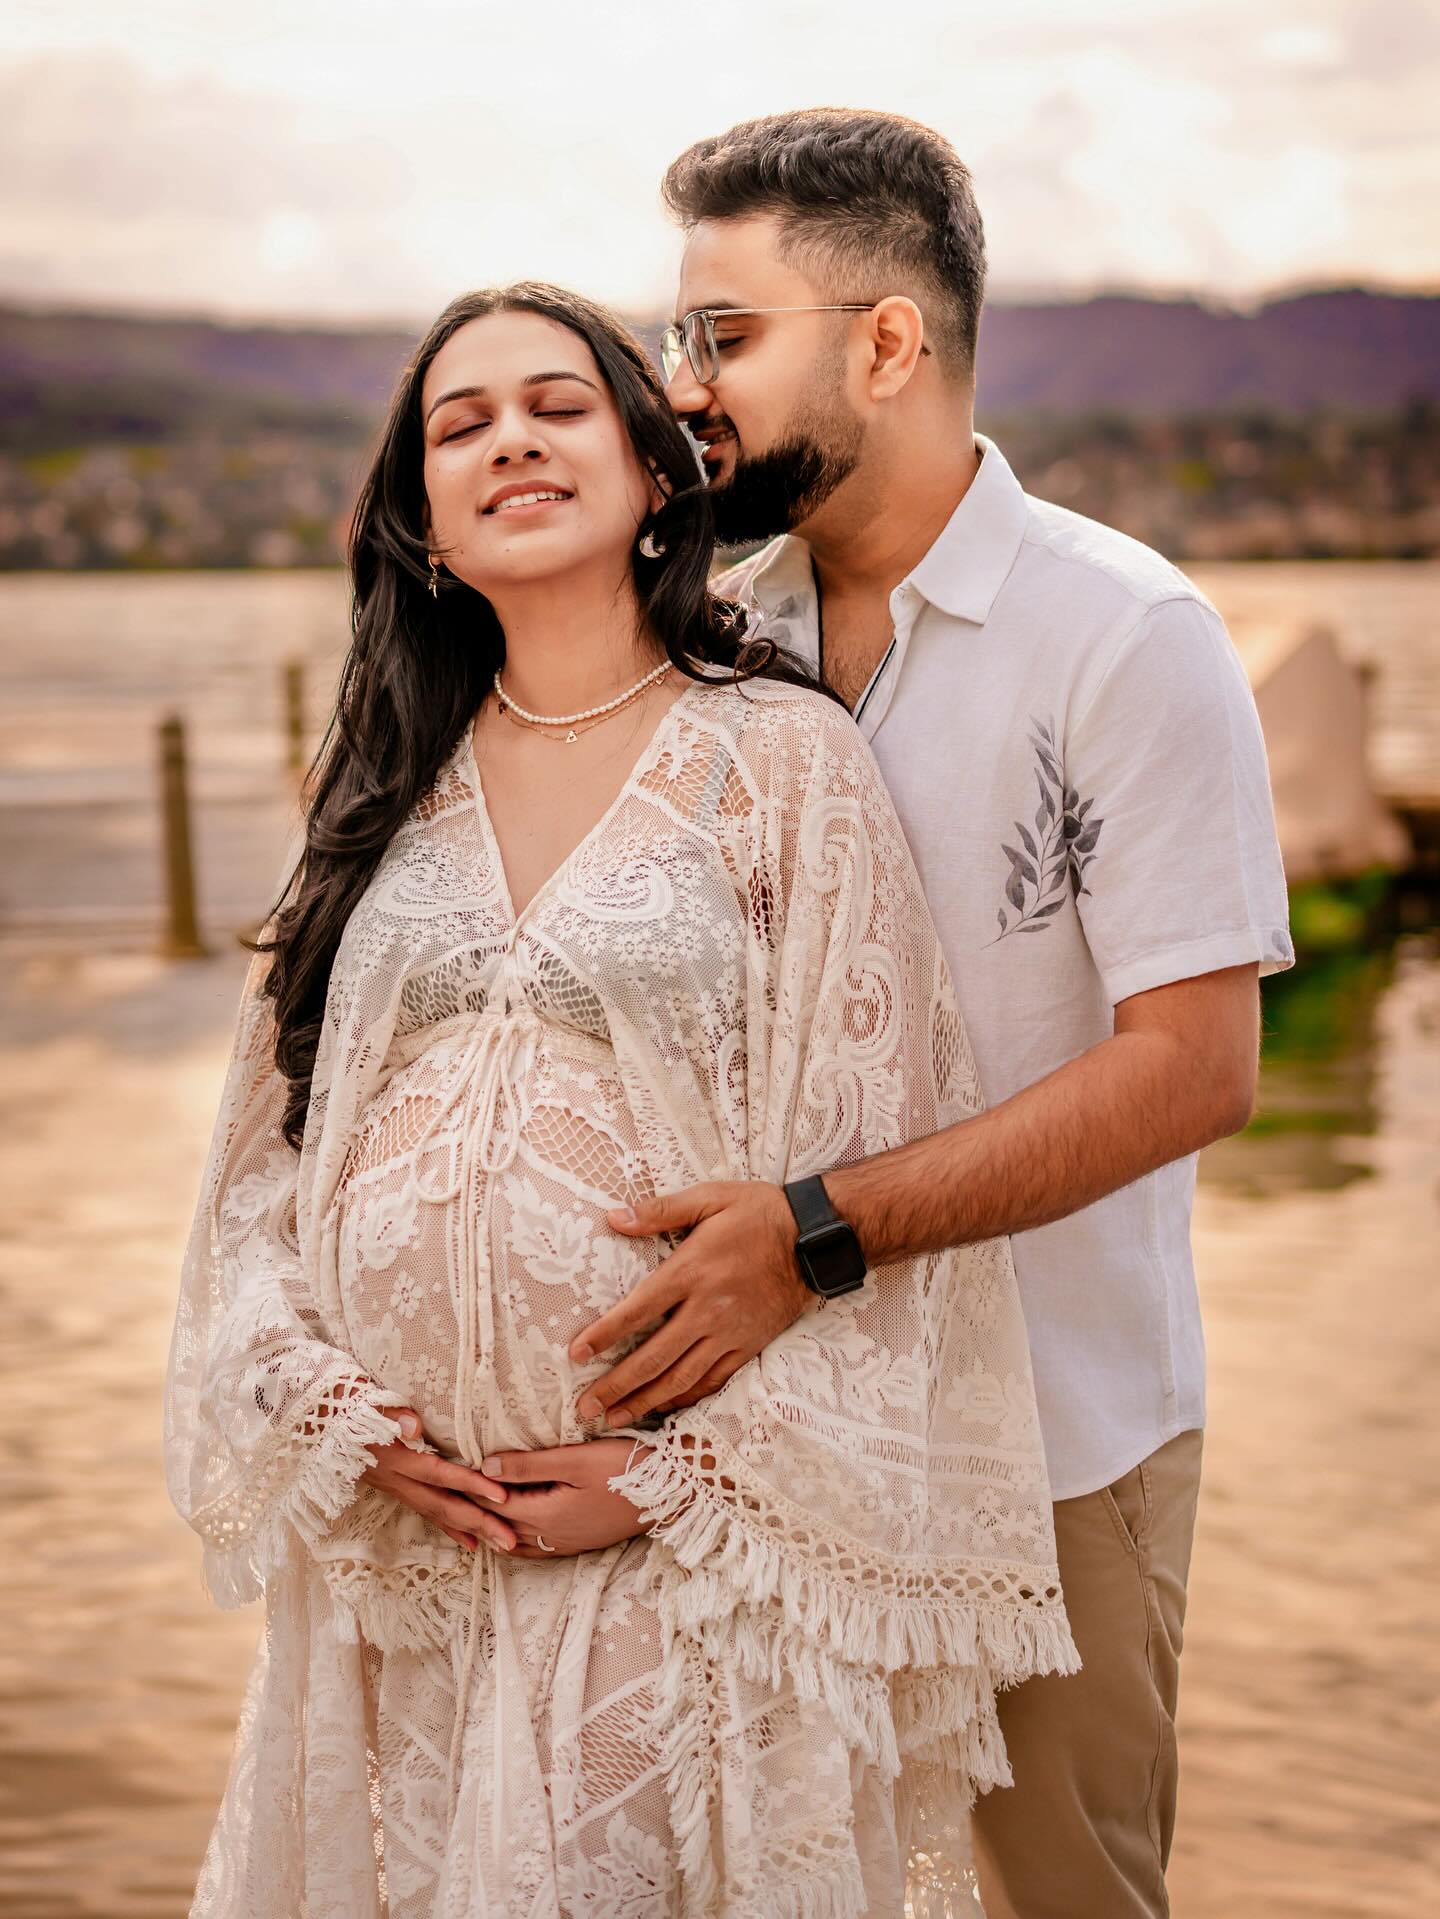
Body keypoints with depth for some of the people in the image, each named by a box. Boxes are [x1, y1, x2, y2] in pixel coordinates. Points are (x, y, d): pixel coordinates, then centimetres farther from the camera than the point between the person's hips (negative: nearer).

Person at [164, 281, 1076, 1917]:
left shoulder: (782, 758, -4)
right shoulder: (383, 782, 9)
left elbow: (865, 1162, -7)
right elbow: (273, 1130, 11)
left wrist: (688, 1473, -11)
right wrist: (330, 1408, -3)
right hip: (387, 1522, 4)